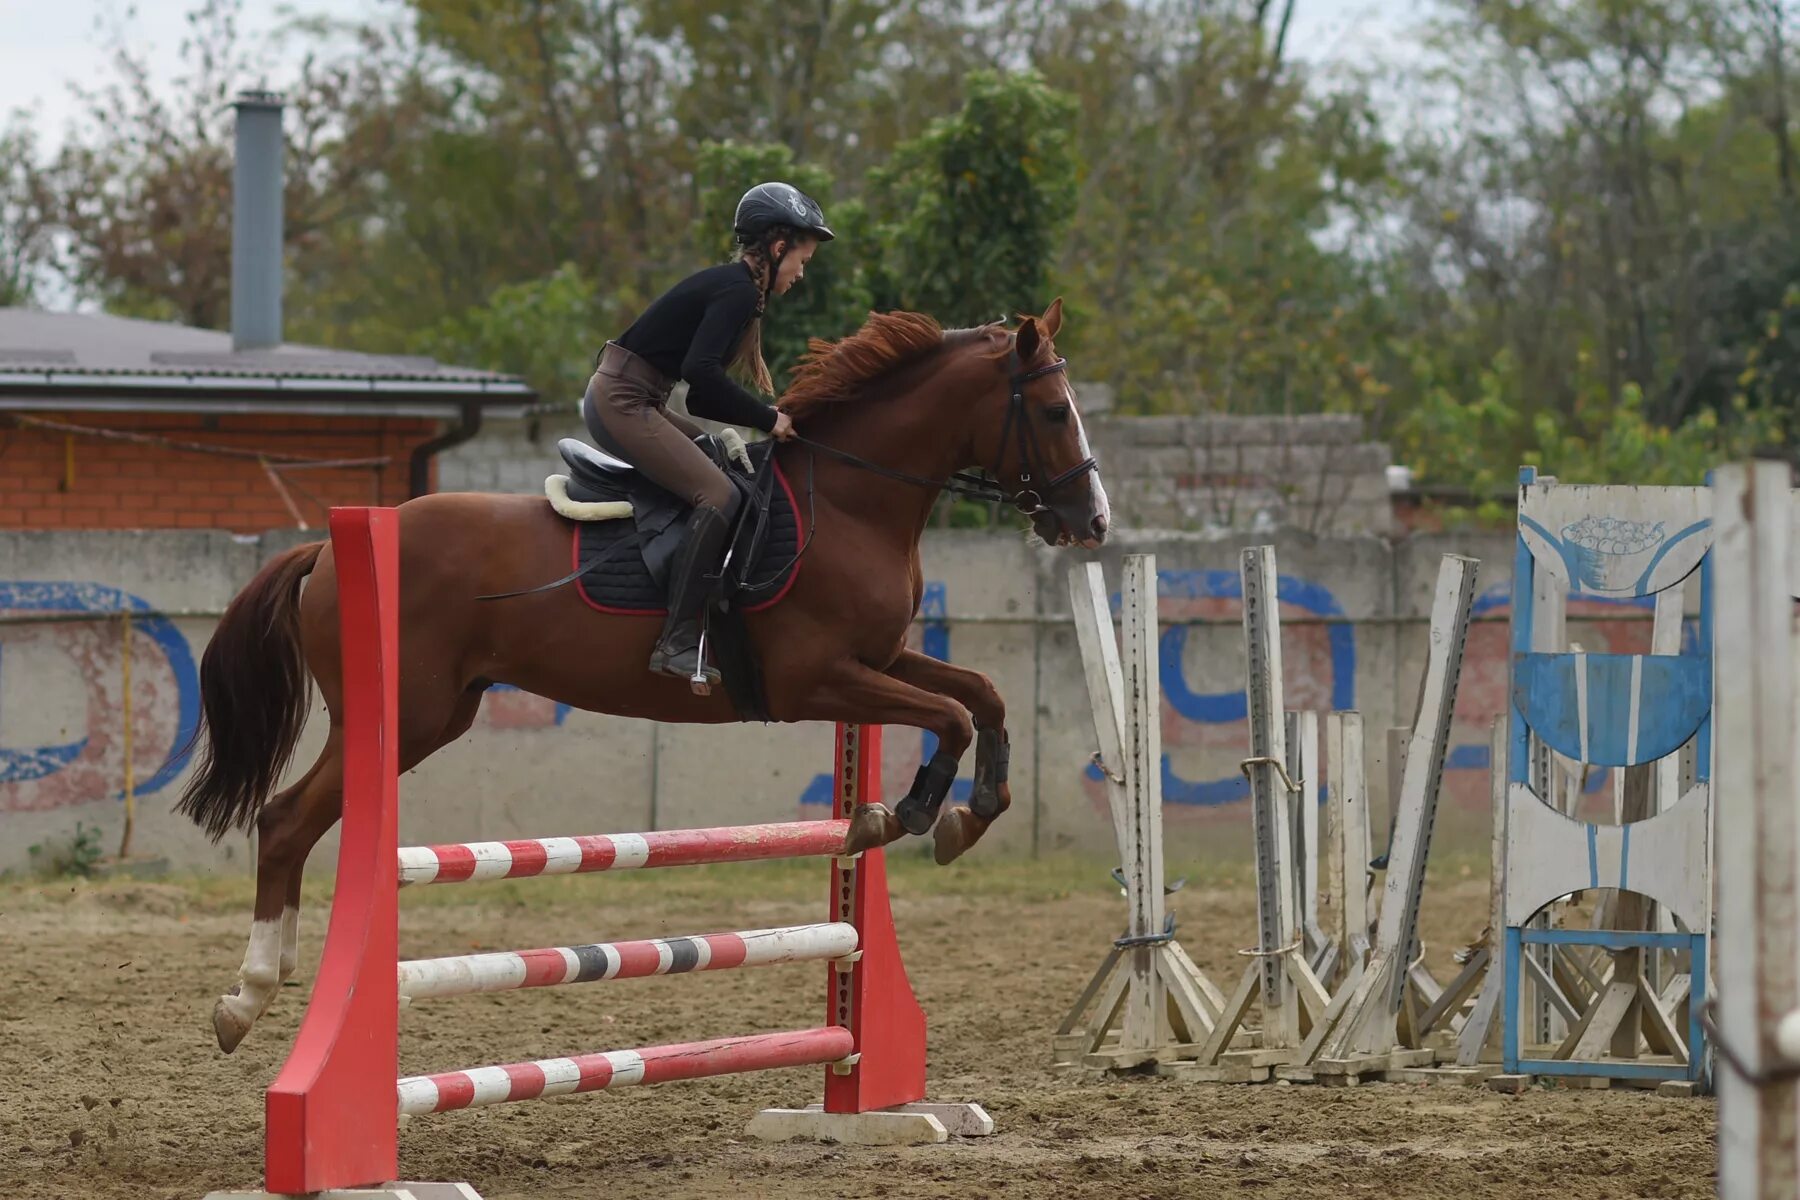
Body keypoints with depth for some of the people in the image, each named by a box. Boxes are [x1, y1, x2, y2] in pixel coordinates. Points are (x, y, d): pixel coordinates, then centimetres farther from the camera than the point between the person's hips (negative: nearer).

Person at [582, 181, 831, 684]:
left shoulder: (731, 286, 19)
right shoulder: (738, 292, -12)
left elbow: (701, 395, 19)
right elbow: (700, 372, -26)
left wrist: (762, 418, 8)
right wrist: (766, 419, -17)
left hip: (632, 402, 11)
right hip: (622, 402, -11)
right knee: (718, 495, -19)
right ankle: (677, 643, -25)